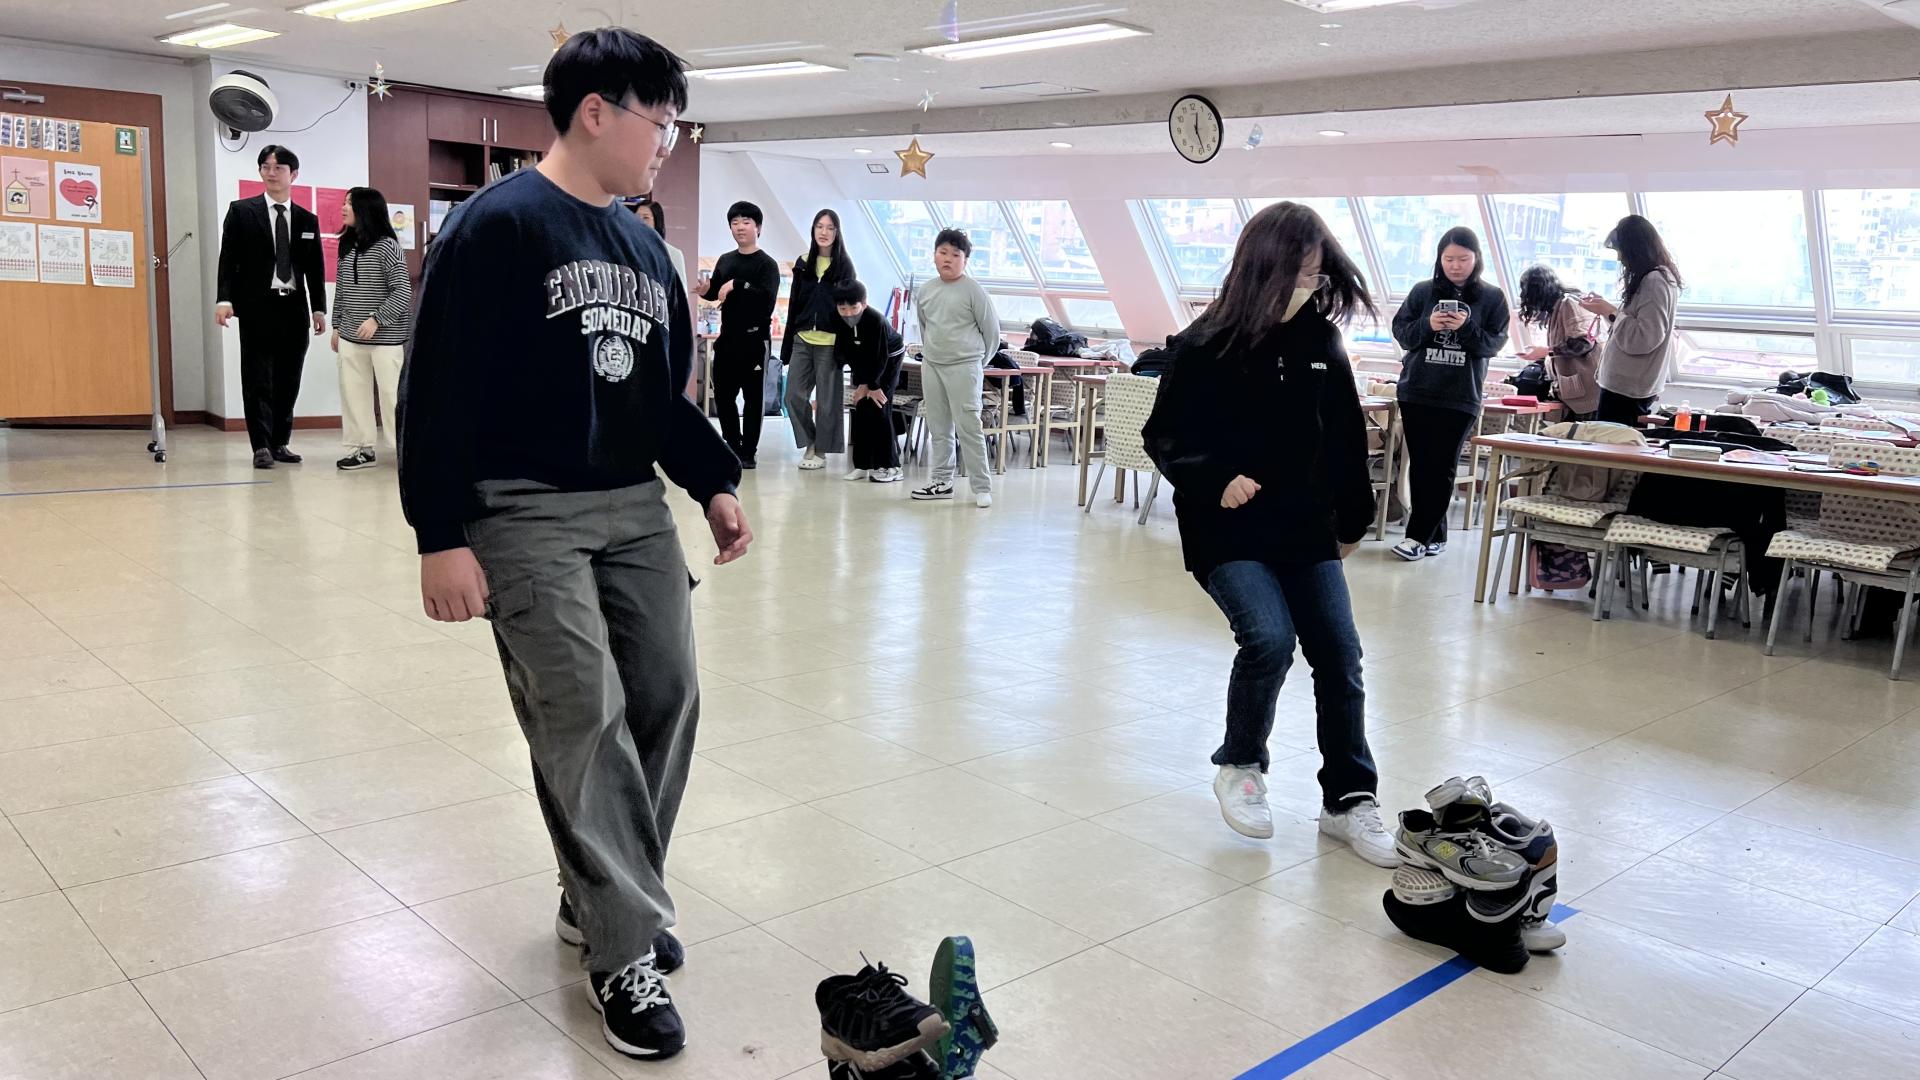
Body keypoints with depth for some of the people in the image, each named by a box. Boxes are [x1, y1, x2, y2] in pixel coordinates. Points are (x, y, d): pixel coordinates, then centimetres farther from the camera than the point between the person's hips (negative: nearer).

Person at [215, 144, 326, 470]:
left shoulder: (308, 219, 12)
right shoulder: (241, 210, 5)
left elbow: (315, 268, 11)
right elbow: (228, 258, -1)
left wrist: (318, 308, 3)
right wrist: (224, 299, -12)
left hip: (294, 308, 3)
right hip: (257, 307, -3)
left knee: (288, 381, 5)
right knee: (258, 379, -3)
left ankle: (280, 443, 14)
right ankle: (261, 446, -1)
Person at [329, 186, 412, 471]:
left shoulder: (387, 246, -9)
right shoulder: (346, 246, 11)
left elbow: (403, 292, -13)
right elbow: (341, 290, 17)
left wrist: (375, 320, -18)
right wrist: (337, 326, 15)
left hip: (385, 337, -7)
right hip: (350, 337, 7)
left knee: (392, 393, -3)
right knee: (353, 392, 7)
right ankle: (362, 448, 15)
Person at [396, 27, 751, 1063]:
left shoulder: (644, 243, 15)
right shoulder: (496, 225, -9)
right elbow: (439, 391, -13)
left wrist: (715, 485, 12)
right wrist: (441, 537, -17)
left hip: (635, 506, 8)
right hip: (524, 511, -7)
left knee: (666, 700, 5)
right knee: (584, 719, -10)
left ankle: (597, 897, 24)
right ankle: (627, 951, 2)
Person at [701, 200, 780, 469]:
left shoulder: (767, 264, -5)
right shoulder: (725, 260, 13)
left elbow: (768, 299, -18)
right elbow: (715, 293, 18)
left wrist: (737, 285, -22)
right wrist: (706, 289, -4)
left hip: (755, 339, -6)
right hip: (727, 337, 6)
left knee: (754, 397, 1)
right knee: (722, 395, 9)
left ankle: (748, 452, 9)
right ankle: (733, 447, 22)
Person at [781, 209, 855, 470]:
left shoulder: (844, 266, 0)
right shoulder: (803, 263, 10)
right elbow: (794, 304, 11)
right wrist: (787, 344, 8)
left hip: (829, 342, -4)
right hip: (802, 340, 4)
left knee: (826, 399, 2)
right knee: (794, 395, 2)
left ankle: (821, 451, 13)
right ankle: (810, 443, 19)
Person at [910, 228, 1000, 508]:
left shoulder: (973, 291, -8)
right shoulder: (924, 290, 6)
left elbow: (991, 330, -2)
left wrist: (979, 361, 4)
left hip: (964, 367, -5)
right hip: (931, 366, 6)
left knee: (969, 427, -8)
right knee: (938, 427, 11)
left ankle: (982, 487, -3)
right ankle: (942, 481, 20)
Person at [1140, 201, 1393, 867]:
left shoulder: (1321, 341, 2)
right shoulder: (1205, 347, -10)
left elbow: (1346, 438, 12)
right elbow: (1164, 437, -5)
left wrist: (1354, 519, 17)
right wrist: (1215, 479, -22)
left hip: (1306, 531, 5)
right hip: (1228, 533, -5)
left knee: (1340, 658, 2)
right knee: (1269, 638, -22)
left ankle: (1348, 801, 18)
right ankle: (1239, 766, 6)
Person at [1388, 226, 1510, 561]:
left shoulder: (1492, 297, 3)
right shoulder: (1422, 291, 5)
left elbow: (1495, 343, -2)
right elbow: (1400, 331, 5)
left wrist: (1467, 328, -19)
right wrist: (1427, 326, -14)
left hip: (1461, 397, -1)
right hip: (1416, 392, 2)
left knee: (1442, 468, 0)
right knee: (1420, 465, 4)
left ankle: (1419, 535, 4)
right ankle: (1435, 534, 15)